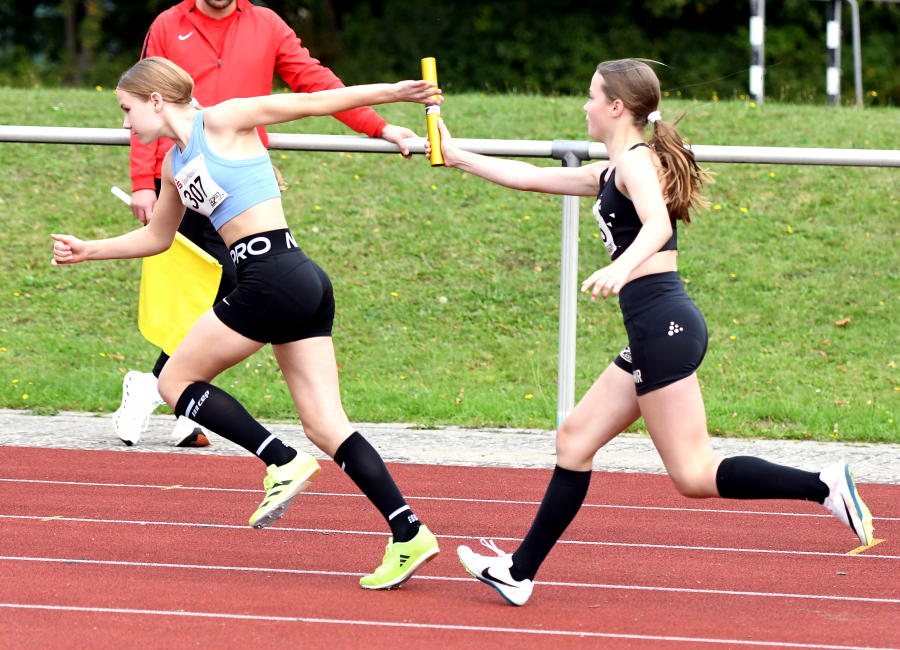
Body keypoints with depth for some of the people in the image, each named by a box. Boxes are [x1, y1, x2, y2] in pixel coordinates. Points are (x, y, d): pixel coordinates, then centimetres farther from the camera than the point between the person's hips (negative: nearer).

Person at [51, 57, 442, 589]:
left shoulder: (222, 120, -2)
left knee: (177, 382, 3)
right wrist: (89, 250, 30)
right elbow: (157, 237, 35)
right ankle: (409, 535, -3)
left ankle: (284, 465, -5)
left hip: (273, 279, -9)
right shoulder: (176, 163, 21)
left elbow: (315, 102, -2)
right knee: (325, 425, 3)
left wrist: (393, 92, -5)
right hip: (306, 285, 9)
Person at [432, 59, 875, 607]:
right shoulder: (612, 174, 22)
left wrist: (621, 269, -45)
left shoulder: (636, 161, -7)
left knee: (694, 475, -12)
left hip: (664, 325, -10)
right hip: (655, 331, 10)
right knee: (575, 441, 12)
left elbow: (657, 226, -27)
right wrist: (457, 157, 34)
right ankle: (520, 572, 16)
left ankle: (825, 487, -16)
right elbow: (530, 177, 31)